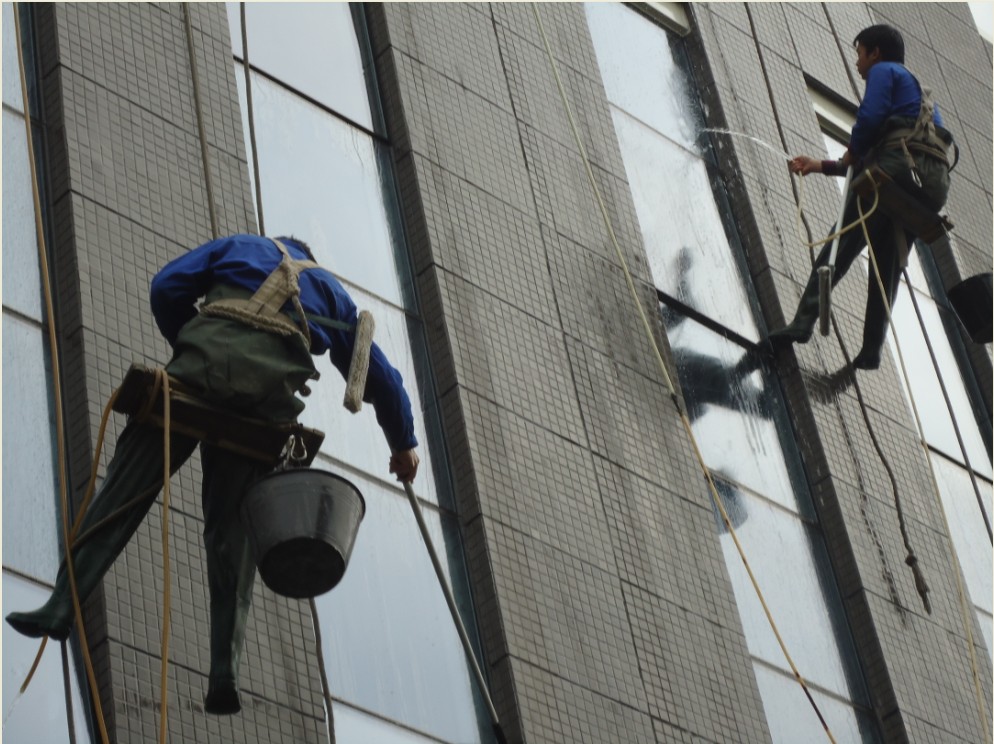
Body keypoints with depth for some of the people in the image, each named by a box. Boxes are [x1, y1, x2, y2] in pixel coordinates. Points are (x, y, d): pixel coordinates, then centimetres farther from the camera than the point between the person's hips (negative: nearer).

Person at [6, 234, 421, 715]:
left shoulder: (240, 246, 30)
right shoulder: (329, 289, 35)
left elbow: (167, 286, 13)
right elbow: (378, 374, 34)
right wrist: (403, 442, 45)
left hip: (206, 364, -2)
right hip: (269, 394, 2)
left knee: (127, 484, 2)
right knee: (232, 529, 4)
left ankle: (63, 606, -8)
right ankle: (225, 672, -7)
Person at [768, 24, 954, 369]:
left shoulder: (885, 71, 12)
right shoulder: (920, 92, 37)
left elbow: (870, 116, -11)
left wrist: (853, 151, 7)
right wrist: (820, 166, 33)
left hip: (901, 166, -8)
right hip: (936, 183, 8)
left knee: (839, 247, -8)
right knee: (888, 264, 9)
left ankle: (803, 322, -19)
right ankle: (871, 349, 1)